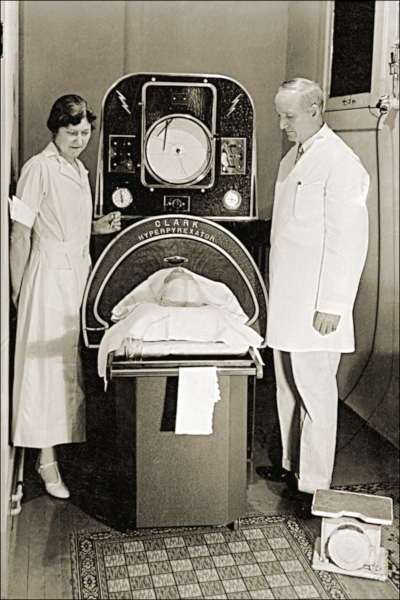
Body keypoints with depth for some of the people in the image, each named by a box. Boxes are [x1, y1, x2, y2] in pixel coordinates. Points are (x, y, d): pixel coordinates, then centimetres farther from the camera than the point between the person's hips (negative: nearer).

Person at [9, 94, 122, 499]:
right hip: (49, 274, -8)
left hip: (79, 272, 8)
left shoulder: (79, 169, 14)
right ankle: (47, 459, 4)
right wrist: (18, 290, -11)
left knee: (74, 363, 13)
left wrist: (97, 226, 6)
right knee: (47, 364, -4)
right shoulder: (38, 168, -11)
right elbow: (20, 235, -11)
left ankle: (70, 442, 25)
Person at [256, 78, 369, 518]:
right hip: (286, 300, 9)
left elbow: (349, 239, -18)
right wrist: (278, 293, 16)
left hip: (315, 305, -9)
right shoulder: (292, 158, 15)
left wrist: (332, 304, -19)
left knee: (315, 392, -1)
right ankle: (292, 465, 32)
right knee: (287, 388, 17)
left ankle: (314, 485, 11)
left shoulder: (340, 162, -14)